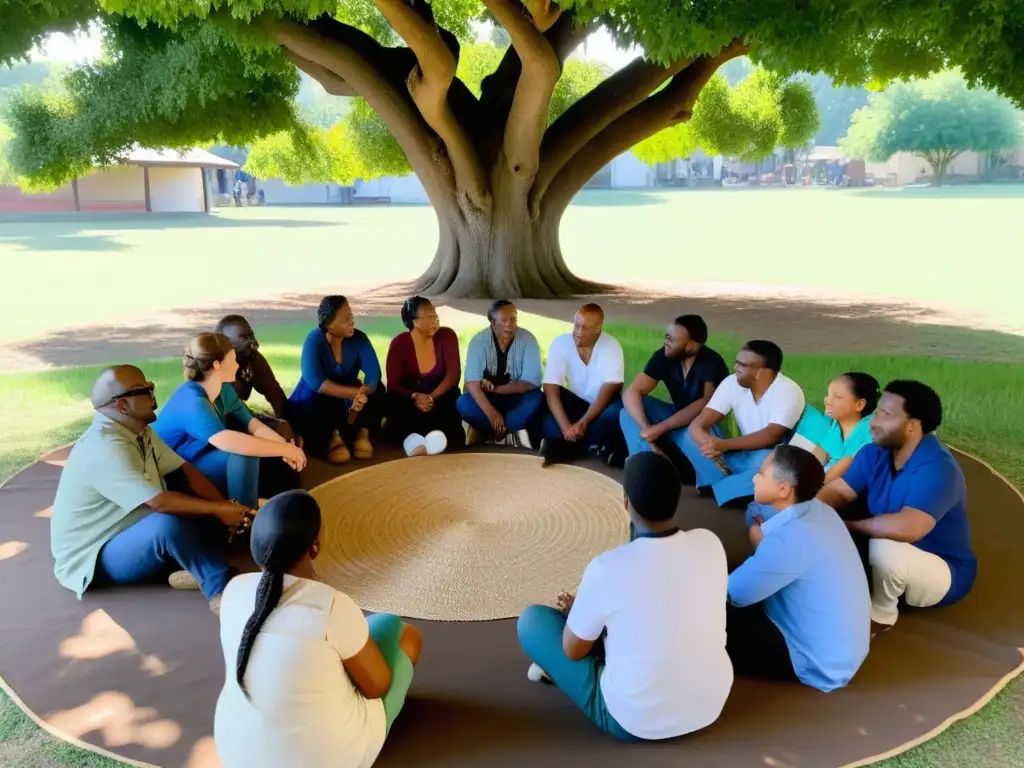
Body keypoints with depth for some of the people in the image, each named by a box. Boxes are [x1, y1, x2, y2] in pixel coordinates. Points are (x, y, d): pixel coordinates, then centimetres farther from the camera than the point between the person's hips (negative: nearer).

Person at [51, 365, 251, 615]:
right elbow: (160, 502, -34)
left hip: (131, 534, 10)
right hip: (93, 557, -10)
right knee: (169, 522, -37)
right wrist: (219, 509, -24)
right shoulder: (105, 447, -28)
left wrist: (226, 507, -14)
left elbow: (185, 471, -1)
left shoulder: (139, 430, 0)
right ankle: (220, 589, -26)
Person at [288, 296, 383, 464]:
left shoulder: (359, 338, -12)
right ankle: (331, 436, -12)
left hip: (348, 398, 3)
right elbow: (315, 382, -33)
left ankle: (361, 432, -11)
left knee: (376, 393, -26)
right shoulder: (314, 340, -21)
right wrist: (357, 393, -42)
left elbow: (373, 372, -22)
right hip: (316, 400, -2)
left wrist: (364, 393, -44)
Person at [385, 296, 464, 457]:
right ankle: (412, 439, -49)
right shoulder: (399, 344, -12)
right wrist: (414, 397, -34)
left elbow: (453, 374, -15)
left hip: (440, 396, 1)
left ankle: (415, 440, -41)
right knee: (395, 404, -33)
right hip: (409, 398, -1)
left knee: (450, 404, -33)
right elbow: (393, 385, -14)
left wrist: (431, 397, -30)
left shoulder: (447, 336, -10)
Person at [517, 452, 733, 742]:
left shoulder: (607, 568, -27)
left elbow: (573, 650, -10)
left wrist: (576, 611, 12)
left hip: (636, 723, -5)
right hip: (711, 706, 5)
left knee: (532, 620, 10)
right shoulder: (710, 543, -12)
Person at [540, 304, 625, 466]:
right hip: (576, 402, 2)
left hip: (604, 405, -1)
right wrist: (566, 427, -34)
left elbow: (608, 391, -23)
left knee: (618, 413, -36)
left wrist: (583, 422, -36)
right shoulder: (560, 344, -15)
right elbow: (551, 390, -22)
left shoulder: (611, 346, -18)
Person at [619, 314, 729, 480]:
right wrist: (646, 429, -32)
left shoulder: (712, 363, -22)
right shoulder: (663, 356, -11)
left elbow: (707, 406, -29)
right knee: (629, 410, -17)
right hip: (678, 417, 5)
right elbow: (632, 392, -17)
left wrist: (660, 428, -33)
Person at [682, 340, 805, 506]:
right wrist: (709, 445, -39)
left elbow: (771, 436, -31)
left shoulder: (788, 392, -19)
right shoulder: (732, 383, -8)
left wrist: (724, 445, -41)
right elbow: (697, 425, -16)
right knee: (693, 435, -15)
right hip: (740, 454, 4)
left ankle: (717, 489, -16)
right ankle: (734, 487, -21)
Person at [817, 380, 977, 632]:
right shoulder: (874, 453, -6)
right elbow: (837, 492, -6)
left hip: (944, 573, -6)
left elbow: (907, 528, -44)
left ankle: (880, 615, -8)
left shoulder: (936, 468, -30)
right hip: (891, 565, 6)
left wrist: (844, 525, -31)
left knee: (885, 548, -37)